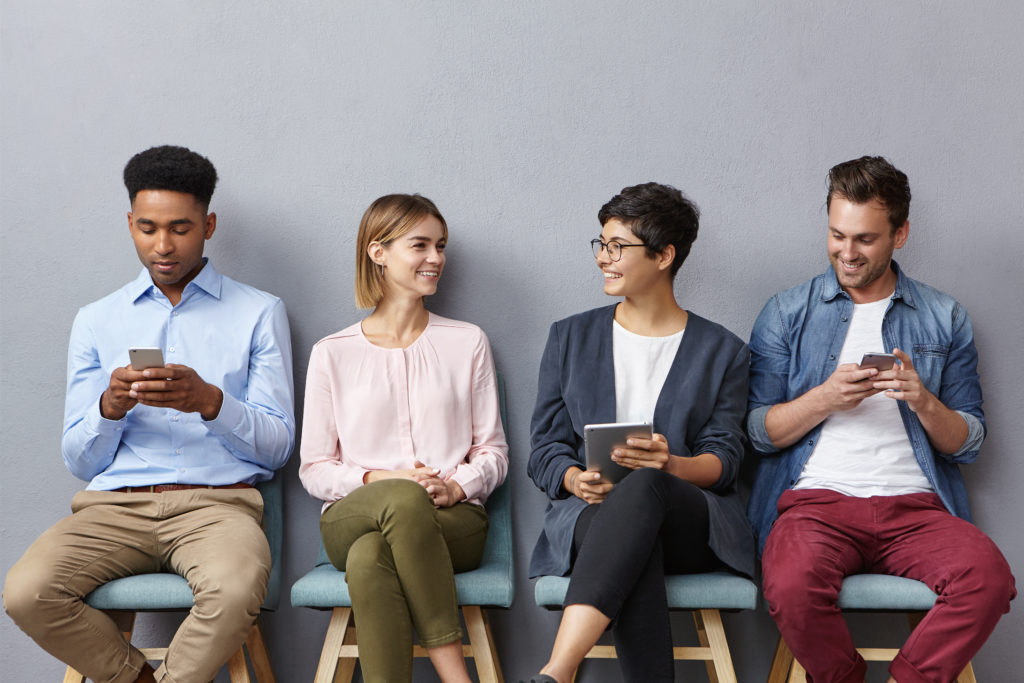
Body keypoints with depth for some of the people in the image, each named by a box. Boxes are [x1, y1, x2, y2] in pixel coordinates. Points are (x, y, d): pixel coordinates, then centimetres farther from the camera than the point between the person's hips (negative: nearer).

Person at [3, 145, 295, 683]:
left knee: (236, 589, -37)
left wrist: (210, 401, -14)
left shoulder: (259, 313, 11)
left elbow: (278, 446, 4)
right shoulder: (96, 321, 16)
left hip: (217, 501, -2)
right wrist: (110, 407, -9)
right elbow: (79, 462, 12)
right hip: (116, 503, 3)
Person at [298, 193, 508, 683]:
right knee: (404, 499, -38)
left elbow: (493, 452, 13)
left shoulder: (467, 343, 14)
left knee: (370, 558, -35)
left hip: (452, 519, 0)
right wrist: (378, 479, -10)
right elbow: (314, 469, 9)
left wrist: (457, 486, -8)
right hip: (353, 518, 0)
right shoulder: (332, 354, 12)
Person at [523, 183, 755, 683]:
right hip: (588, 513, 1)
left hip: (692, 523, -1)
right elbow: (544, 448, 12)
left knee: (645, 486, -40)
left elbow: (723, 461, 4)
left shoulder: (722, 351, 14)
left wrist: (671, 465, -19)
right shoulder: (569, 337, 18)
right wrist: (575, 479, -12)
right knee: (634, 547, -39)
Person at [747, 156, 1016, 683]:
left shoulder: (945, 318, 15)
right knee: (792, 585, -34)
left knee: (989, 576, -30)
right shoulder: (786, 314, 12)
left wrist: (924, 402, -7)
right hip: (816, 497, -1)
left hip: (914, 505, 1)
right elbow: (756, 432, 6)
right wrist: (825, 399, -9)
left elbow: (968, 445, 12)